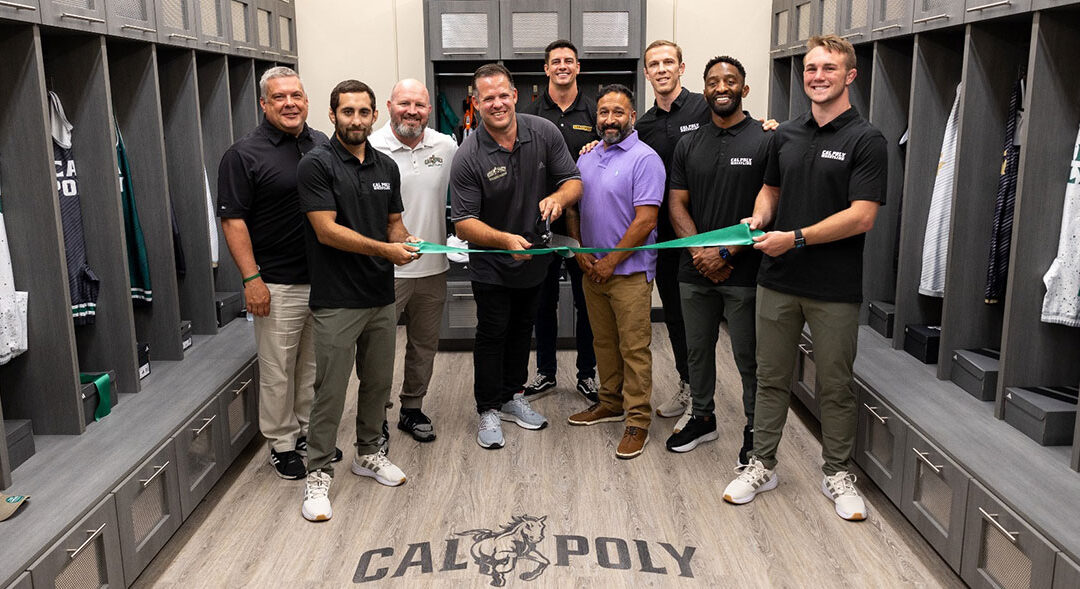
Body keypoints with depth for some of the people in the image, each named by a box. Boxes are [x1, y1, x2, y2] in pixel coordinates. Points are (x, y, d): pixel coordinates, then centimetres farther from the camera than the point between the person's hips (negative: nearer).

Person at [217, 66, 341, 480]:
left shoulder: (323, 145, 9)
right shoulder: (245, 154, -7)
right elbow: (233, 220, -10)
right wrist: (251, 278, -16)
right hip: (278, 285, -5)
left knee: (315, 364, 16)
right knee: (278, 370, 4)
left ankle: (309, 431, 32)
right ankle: (282, 443, 19)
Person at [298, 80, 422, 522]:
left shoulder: (386, 167, 11)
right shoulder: (317, 164, -9)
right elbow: (327, 230, -16)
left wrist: (405, 241, -5)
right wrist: (384, 249, -21)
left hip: (381, 295, 6)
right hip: (337, 299, -6)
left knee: (378, 382, 16)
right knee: (330, 390, 0)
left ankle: (369, 453, 34)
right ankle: (317, 475, 13)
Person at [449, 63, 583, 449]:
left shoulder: (544, 133, -12)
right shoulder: (468, 157, -22)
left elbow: (574, 181, -6)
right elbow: (464, 222, -22)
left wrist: (558, 197, -29)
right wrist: (505, 239, -38)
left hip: (534, 256, 4)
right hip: (491, 266, -4)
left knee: (522, 329, 19)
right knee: (492, 334, 5)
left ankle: (514, 396, 38)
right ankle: (489, 410, 21)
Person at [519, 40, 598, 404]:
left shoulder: (594, 113, 4)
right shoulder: (530, 114, 5)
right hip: (542, 221, 1)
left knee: (587, 300, 7)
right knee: (544, 300, 10)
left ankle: (587, 374, 21)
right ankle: (545, 373, 24)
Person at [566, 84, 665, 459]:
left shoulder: (644, 159, -11)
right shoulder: (586, 159, 12)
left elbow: (645, 221, -17)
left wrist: (610, 263, -14)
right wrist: (580, 253, 1)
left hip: (629, 272, -7)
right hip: (592, 270, 7)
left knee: (634, 348, -2)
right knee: (603, 342, 17)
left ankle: (637, 421, 7)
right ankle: (611, 403, 32)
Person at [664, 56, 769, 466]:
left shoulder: (765, 141, -5)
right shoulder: (689, 145, 10)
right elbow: (677, 204, 6)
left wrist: (725, 253, -14)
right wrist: (700, 252, -10)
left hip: (744, 273, -4)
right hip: (695, 272, 5)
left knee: (749, 358, 5)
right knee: (697, 349, 16)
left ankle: (755, 432, 22)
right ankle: (702, 418, 34)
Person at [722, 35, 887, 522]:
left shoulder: (865, 140, -7)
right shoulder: (786, 134, 9)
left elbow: (862, 216, -15)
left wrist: (796, 238, -19)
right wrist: (758, 220, -2)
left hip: (834, 287, -4)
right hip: (777, 280, 4)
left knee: (835, 386, 9)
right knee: (771, 377, 12)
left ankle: (837, 473, 25)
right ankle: (762, 464, 26)